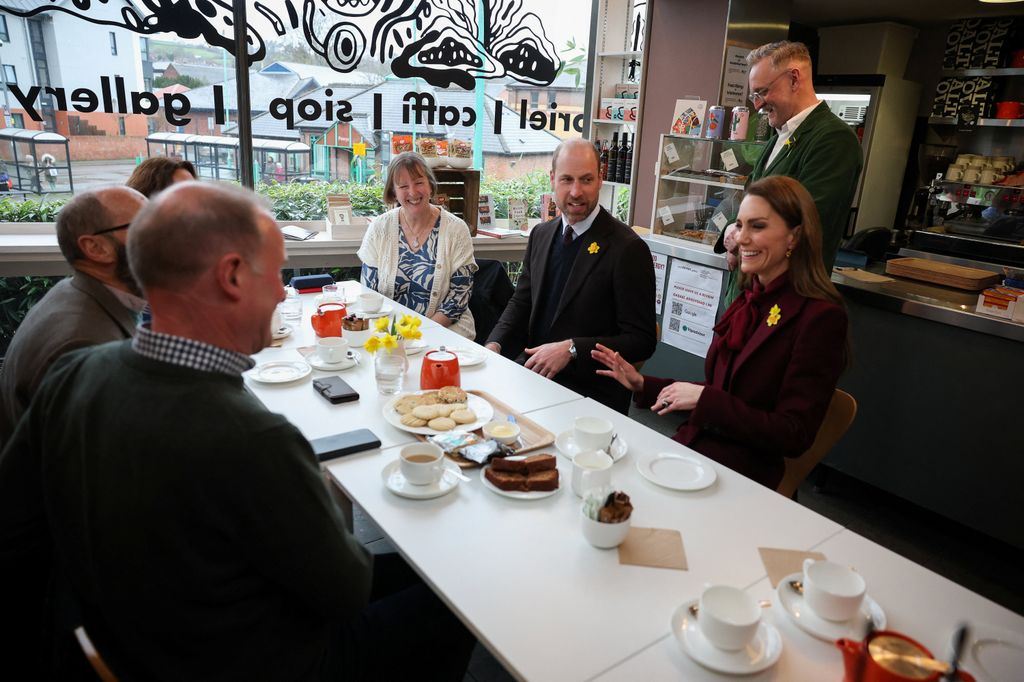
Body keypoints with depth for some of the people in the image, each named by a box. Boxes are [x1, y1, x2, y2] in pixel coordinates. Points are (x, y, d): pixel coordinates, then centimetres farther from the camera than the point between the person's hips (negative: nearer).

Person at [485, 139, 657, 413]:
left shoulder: (628, 249, -12)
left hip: (590, 394, -6)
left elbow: (642, 340, -12)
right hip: (533, 373, 6)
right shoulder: (540, 234, 9)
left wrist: (571, 349, -21)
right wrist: (496, 344, -4)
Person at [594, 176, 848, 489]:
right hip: (693, 447, 6)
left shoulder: (820, 317, -10)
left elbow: (794, 436, -13)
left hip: (745, 475, -6)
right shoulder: (746, 303, 12)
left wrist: (702, 398, -17)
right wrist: (642, 385, 10)